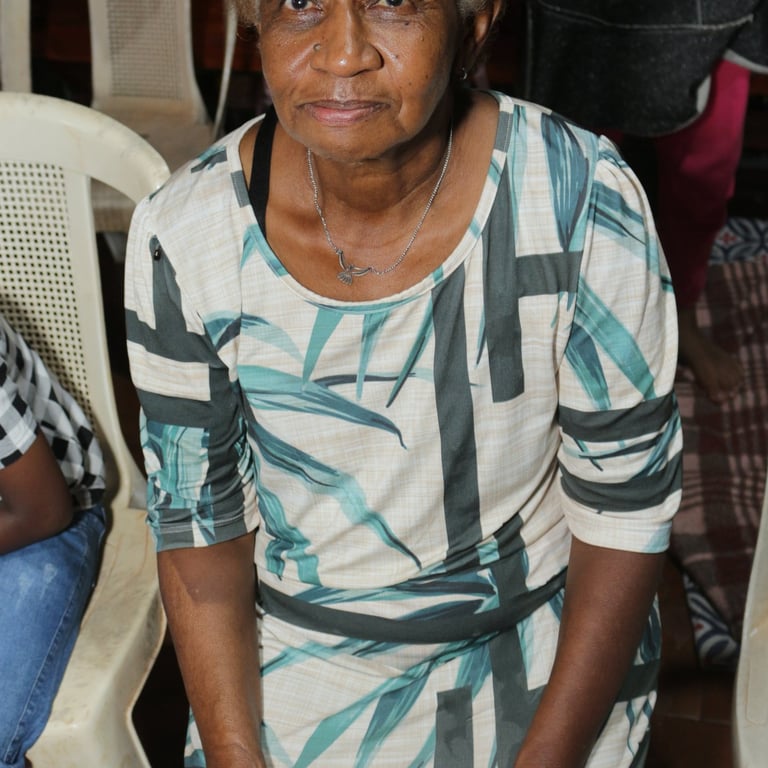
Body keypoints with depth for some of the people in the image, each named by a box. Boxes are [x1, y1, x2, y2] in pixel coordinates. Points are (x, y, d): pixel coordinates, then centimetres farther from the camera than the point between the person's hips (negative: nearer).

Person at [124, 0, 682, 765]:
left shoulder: (580, 200, -22)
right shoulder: (183, 236, -17)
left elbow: (625, 510, -12)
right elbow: (201, 531, -7)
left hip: (542, 648, -1)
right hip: (291, 658, 2)